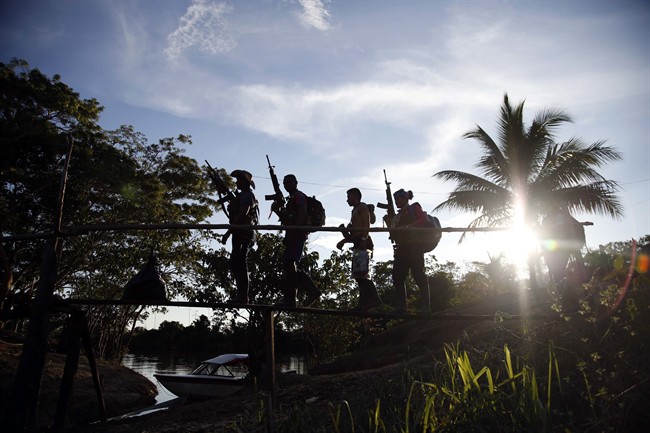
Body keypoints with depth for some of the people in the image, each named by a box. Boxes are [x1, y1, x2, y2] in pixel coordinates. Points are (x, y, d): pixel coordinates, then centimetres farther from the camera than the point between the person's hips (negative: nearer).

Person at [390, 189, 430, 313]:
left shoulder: (414, 208, 6)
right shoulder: (398, 215, 24)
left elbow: (423, 220, -12)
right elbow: (393, 234, 20)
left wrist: (408, 227, -21)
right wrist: (390, 223, 3)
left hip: (413, 246, -7)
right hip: (401, 248, 7)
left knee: (418, 275, -8)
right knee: (397, 277, -1)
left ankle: (426, 306, -3)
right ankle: (401, 307, 1)